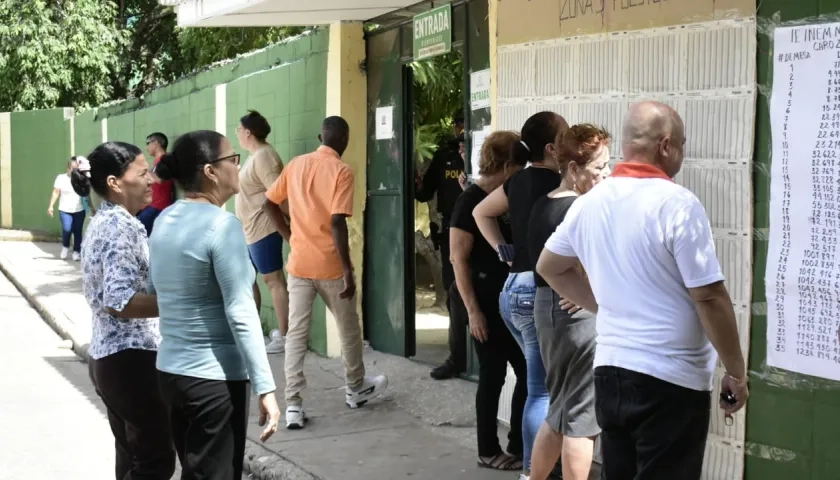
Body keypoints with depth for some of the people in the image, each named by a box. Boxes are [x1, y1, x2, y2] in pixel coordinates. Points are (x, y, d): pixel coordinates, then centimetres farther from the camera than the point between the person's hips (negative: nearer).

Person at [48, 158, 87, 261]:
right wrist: (51, 206, -10)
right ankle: (65, 247, 12)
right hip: (65, 210, -2)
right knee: (67, 229, -15)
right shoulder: (61, 178, 0)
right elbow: (56, 193, -2)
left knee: (77, 231, 2)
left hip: (79, 211, 2)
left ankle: (76, 251, 13)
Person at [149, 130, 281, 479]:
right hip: (214, 378, -8)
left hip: (170, 371, 8)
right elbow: (241, 314, -20)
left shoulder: (164, 221, 7)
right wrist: (265, 387, -19)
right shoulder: (222, 224, -17)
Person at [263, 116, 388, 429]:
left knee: (296, 333, 3)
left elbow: (269, 204, 8)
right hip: (330, 265, -4)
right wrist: (348, 271, -17)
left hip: (299, 263, 4)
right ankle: (356, 389, 33)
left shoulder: (296, 165, 5)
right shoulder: (341, 171, -11)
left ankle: (293, 406, -1)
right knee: (348, 329, 16)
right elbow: (337, 222, -19)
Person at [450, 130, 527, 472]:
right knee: (493, 375, 1)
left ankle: (518, 446, 23)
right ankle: (488, 452, 15)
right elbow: (459, 260, -16)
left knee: (528, 372, 10)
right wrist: (472, 310, -19)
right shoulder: (471, 201, -14)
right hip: (485, 302, -8)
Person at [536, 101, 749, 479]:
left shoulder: (589, 203, 6)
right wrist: (736, 373, -6)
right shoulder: (677, 204, -16)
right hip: (670, 381, -7)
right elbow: (710, 299, -16)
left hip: (609, 370, 7)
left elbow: (549, 267, 21)